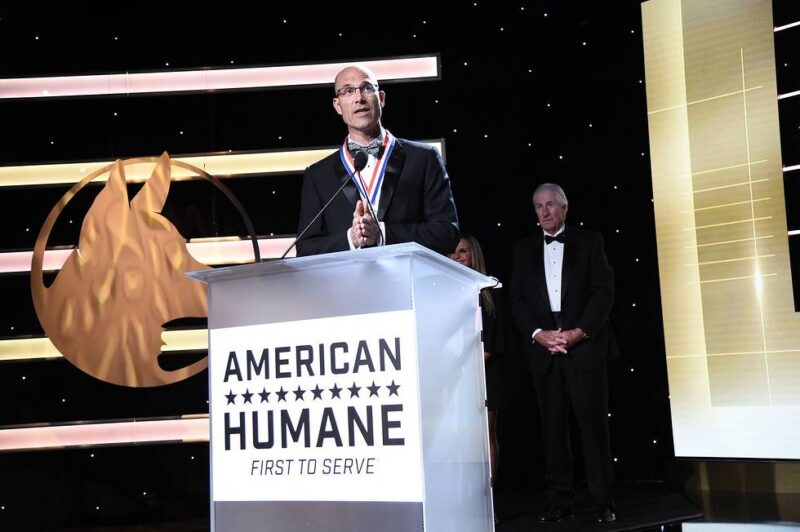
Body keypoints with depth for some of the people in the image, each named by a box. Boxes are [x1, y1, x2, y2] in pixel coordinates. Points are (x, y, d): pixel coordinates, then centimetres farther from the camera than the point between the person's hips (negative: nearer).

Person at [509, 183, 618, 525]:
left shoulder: (589, 241, 7)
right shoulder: (523, 250, 14)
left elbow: (604, 290, -1)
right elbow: (517, 300, 8)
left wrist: (578, 332, -12)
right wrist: (538, 333, -8)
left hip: (584, 346, -2)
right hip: (543, 349, 2)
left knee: (593, 425, -2)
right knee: (553, 429, 3)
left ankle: (604, 504, 3)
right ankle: (558, 503, 7)